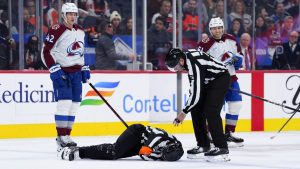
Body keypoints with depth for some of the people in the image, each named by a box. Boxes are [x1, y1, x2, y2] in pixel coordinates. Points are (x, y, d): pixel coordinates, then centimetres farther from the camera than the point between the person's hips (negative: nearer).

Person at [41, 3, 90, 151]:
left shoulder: (80, 31, 11)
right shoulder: (56, 31, -13)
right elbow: (45, 52, -13)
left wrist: (85, 68, 16)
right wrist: (54, 69, -19)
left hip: (76, 72, 7)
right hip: (61, 71, -7)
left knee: (74, 105, 5)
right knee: (64, 102, -15)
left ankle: (67, 136, 12)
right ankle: (61, 138, -12)